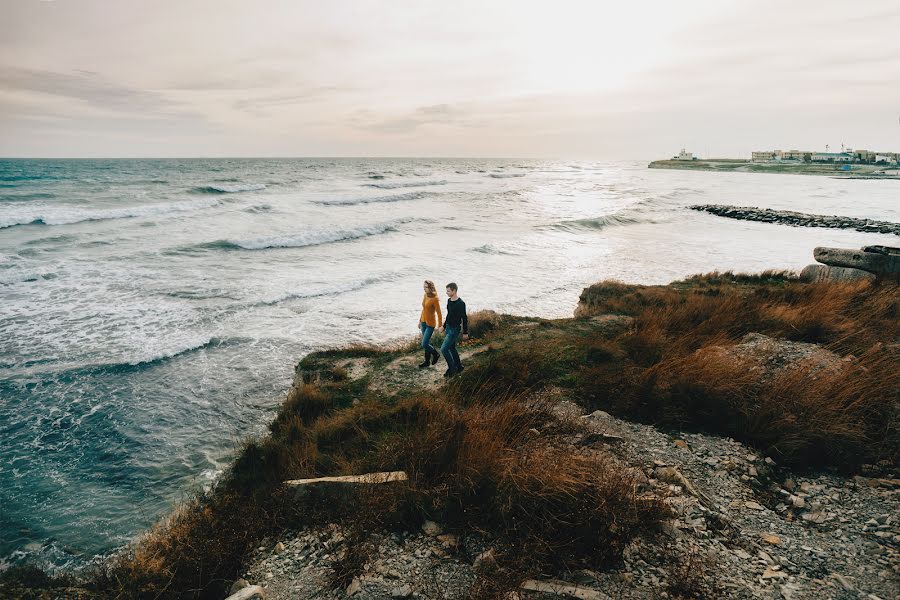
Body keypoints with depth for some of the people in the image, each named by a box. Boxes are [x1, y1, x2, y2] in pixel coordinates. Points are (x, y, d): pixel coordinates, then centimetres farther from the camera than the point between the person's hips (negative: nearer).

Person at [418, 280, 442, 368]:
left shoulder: (435, 299, -20)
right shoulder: (425, 296, 3)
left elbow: (439, 314, -16)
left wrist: (440, 326, -13)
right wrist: (420, 321, 18)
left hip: (430, 324, -7)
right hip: (423, 322, 7)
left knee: (424, 344, -6)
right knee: (427, 343, 15)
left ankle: (435, 354, 20)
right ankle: (427, 362, 25)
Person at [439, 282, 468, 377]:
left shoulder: (461, 304, -21)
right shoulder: (449, 300, 4)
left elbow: (464, 318, -15)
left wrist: (465, 333, -10)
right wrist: (444, 326, 22)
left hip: (455, 330, -8)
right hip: (448, 328, 8)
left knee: (444, 349, -9)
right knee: (451, 348, 17)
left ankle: (452, 368, 6)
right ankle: (458, 367, 32)